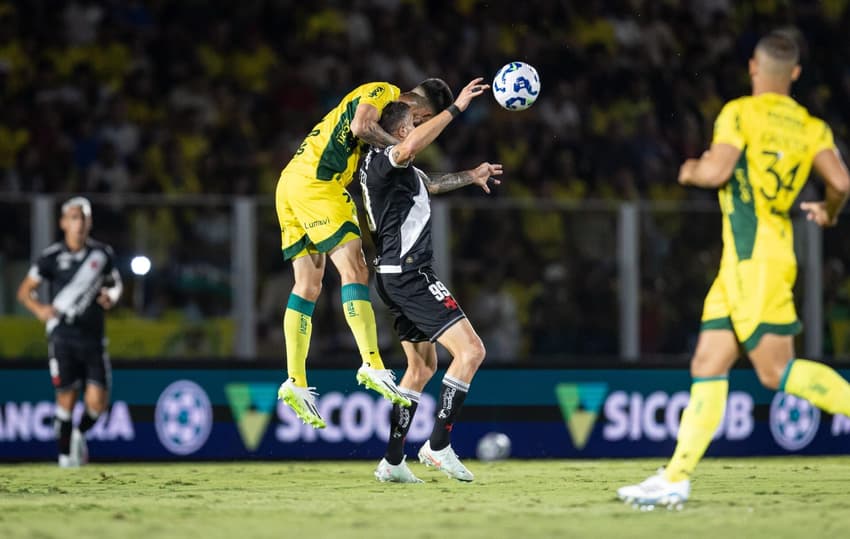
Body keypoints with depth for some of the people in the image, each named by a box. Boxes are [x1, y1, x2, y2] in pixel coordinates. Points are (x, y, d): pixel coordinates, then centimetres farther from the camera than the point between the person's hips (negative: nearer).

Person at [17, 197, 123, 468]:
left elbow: (115, 284, 20)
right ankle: (65, 453, 16)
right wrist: (40, 309, -19)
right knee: (66, 398, -2)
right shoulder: (52, 257, -3)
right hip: (63, 336, -2)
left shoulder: (102, 253, 5)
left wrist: (111, 296, -4)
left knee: (97, 402, -6)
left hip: (93, 338, 2)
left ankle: (80, 434, 25)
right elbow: (25, 291, 2)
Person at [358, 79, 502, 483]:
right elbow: (408, 148, -38)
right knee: (470, 350, -14)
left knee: (423, 366, 19)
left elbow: (431, 184, 40)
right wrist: (455, 109, -36)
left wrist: (471, 175, 47)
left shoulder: (399, 169, 18)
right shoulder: (382, 161, -13)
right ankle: (438, 446, -15)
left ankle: (392, 461, 18)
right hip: (409, 273, -11)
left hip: (400, 278, 11)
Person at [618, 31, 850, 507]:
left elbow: (716, 170, -16)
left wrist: (690, 170, 7)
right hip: (743, 262, 7)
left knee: (777, 370, -10)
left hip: (754, 257, -7)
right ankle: (677, 478, 1)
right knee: (707, 367, 5)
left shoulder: (741, 113, -4)